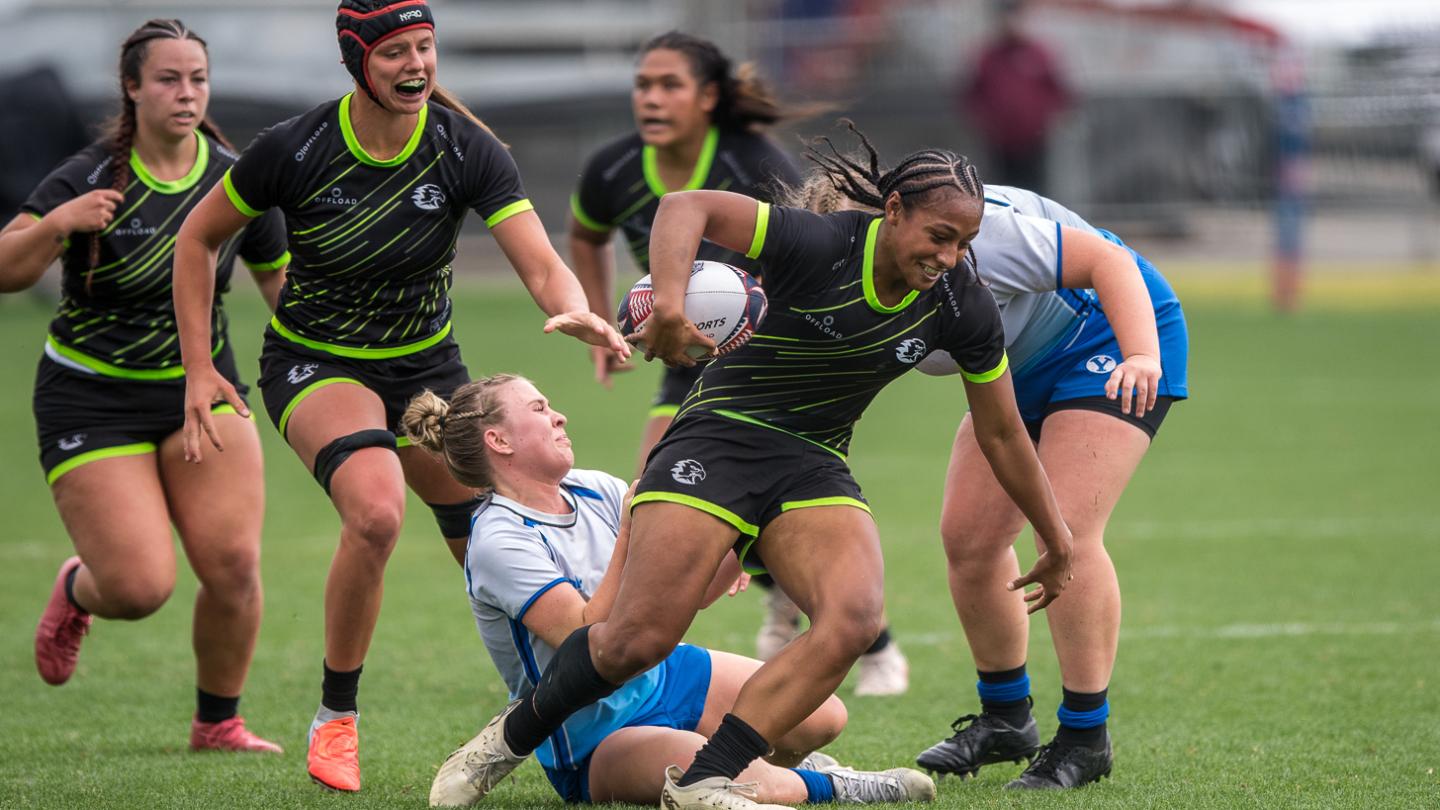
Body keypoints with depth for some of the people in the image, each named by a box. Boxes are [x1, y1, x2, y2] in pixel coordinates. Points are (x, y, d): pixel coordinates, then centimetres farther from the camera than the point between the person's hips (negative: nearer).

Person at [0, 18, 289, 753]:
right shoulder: (87, 178, -11)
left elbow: (285, 284, 11)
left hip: (201, 389, 3)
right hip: (93, 399, -3)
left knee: (233, 564, -14)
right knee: (140, 588, -12)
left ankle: (218, 724, 9)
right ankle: (77, 590, 26)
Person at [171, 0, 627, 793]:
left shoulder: (465, 149, -16)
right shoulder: (295, 150, -20)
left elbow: (542, 265, -22)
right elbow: (198, 237, -5)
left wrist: (576, 312, -45)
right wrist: (198, 369, -8)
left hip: (426, 367, 3)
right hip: (314, 365, -3)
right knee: (376, 511, -31)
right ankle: (335, 719, -13)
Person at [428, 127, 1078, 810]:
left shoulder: (960, 305, -4)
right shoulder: (822, 245, -19)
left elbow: (1002, 432, 9)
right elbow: (686, 205, -23)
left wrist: (1056, 540, 16)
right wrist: (670, 300, -41)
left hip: (814, 470, 4)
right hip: (720, 439, -4)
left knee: (855, 615, -27)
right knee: (636, 640, -18)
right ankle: (510, 740, 11)